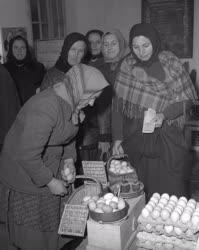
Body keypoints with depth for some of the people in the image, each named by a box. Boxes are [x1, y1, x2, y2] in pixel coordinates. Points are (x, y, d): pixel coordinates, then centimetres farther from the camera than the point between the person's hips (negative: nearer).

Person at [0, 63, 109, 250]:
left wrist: (68, 159, 0)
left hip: (50, 170, 8)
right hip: (26, 177, -7)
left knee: (50, 225, 19)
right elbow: (27, 156, -31)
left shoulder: (71, 102, -5)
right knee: (33, 231, 10)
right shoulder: (45, 109, -33)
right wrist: (51, 182, -20)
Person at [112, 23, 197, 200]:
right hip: (135, 138, 2)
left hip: (167, 138, -2)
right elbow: (118, 104, 3)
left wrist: (164, 115, -21)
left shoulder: (170, 63, -5)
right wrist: (117, 138, 1)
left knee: (171, 190, 2)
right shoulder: (127, 65, 1)